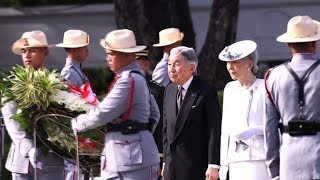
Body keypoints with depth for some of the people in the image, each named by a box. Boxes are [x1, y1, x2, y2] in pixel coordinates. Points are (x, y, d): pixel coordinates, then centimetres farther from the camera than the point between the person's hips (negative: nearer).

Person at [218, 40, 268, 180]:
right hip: (236, 159, 6)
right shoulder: (230, 89, 15)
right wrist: (224, 163, 16)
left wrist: (254, 131, -20)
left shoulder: (264, 88, -4)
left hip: (259, 157, -6)